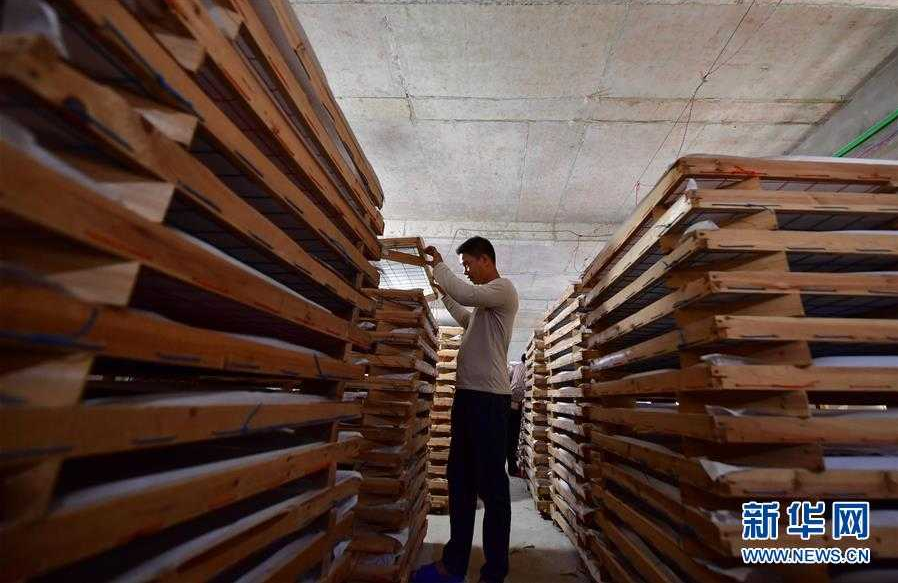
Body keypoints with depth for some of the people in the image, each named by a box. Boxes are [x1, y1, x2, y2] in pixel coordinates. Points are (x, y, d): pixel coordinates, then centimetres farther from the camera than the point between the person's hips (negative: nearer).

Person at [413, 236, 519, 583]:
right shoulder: (484, 299, 21)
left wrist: (438, 265, -6)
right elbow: (466, 320, 39)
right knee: (460, 482, 13)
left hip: (489, 398, -9)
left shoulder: (504, 288, -5)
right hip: (467, 394, 10)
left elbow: (464, 294, -22)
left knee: (491, 485, -1)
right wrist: (442, 291, 36)